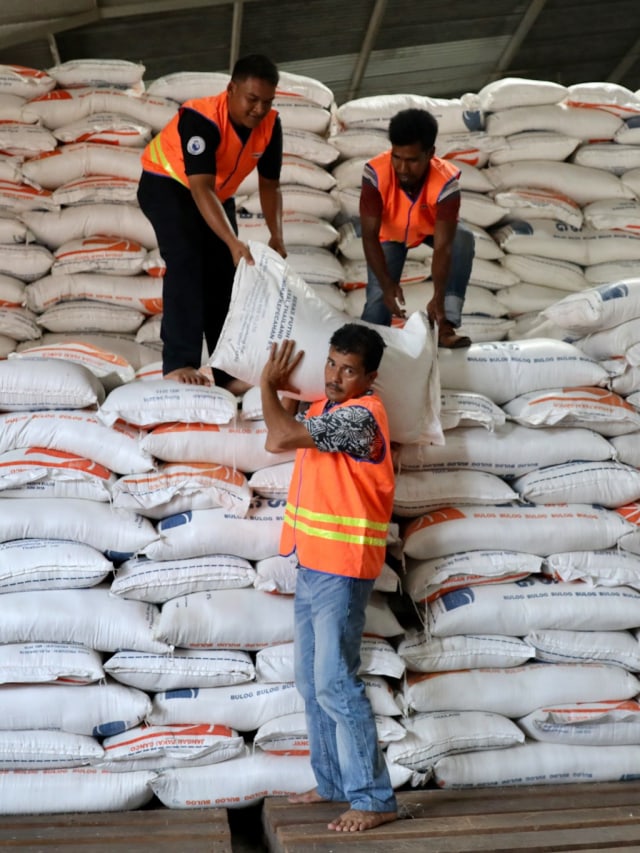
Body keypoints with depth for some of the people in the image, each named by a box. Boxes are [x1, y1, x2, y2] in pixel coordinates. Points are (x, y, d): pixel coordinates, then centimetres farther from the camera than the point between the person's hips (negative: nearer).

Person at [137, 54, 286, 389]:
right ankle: (178, 365, -28)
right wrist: (234, 243, -53)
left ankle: (230, 373, 6)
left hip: (220, 195, 6)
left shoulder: (270, 125, -17)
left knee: (224, 276, 2)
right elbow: (201, 189, -43)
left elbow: (269, 185, -7)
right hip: (168, 186, -6)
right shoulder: (201, 119, -35)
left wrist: (276, 237, -20)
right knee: (185, 264, -25)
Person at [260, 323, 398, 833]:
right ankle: (333, 782, 26)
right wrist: (282, 388, 10)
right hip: (312, 564, 10)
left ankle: (374, 799, -4)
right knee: (311, 680, 15)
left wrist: (269, 384, -7)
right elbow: (276, 441, 18)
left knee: (335, 683, -11)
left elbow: (283, 436, -23)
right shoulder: (327, 409, 14)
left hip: (341, 570, -10)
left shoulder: (360, 415, -17)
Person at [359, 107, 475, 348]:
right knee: (378, 297, -15)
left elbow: (442, 247, -41)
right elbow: (369, 236, -35)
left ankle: (446, 326, -30)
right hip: (390, 231, 0)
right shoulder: (375, 173, -39)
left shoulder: (445, 182, -40)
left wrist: (439, 298, -52)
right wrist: (387, 284, -44)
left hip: (431, 228, 0)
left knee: (463, 239, -31)